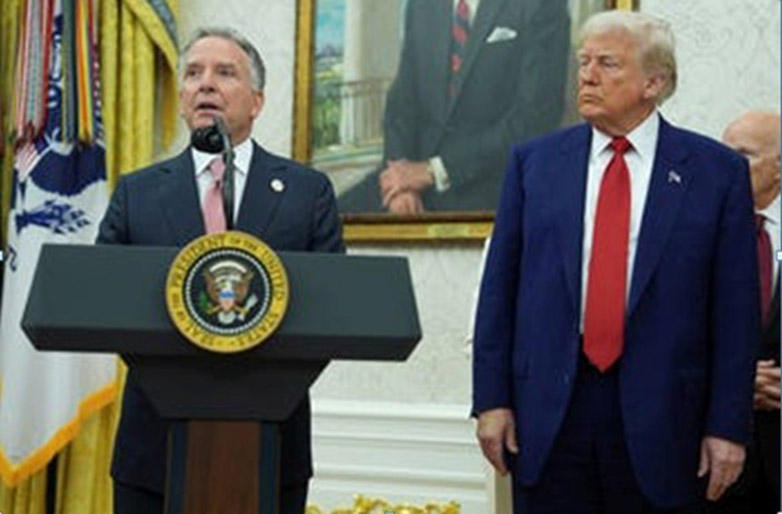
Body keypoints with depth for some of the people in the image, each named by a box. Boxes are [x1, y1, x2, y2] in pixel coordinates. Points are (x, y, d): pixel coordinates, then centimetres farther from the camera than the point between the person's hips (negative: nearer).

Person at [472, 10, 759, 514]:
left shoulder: (717, 171, 0)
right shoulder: (534, 162, 6)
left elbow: (736, 311, -2)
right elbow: (499, 288, 6)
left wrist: (727, 426, -5)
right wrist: (491, 398, 0)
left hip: (660, 416, -1)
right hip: (546, 411, 2)